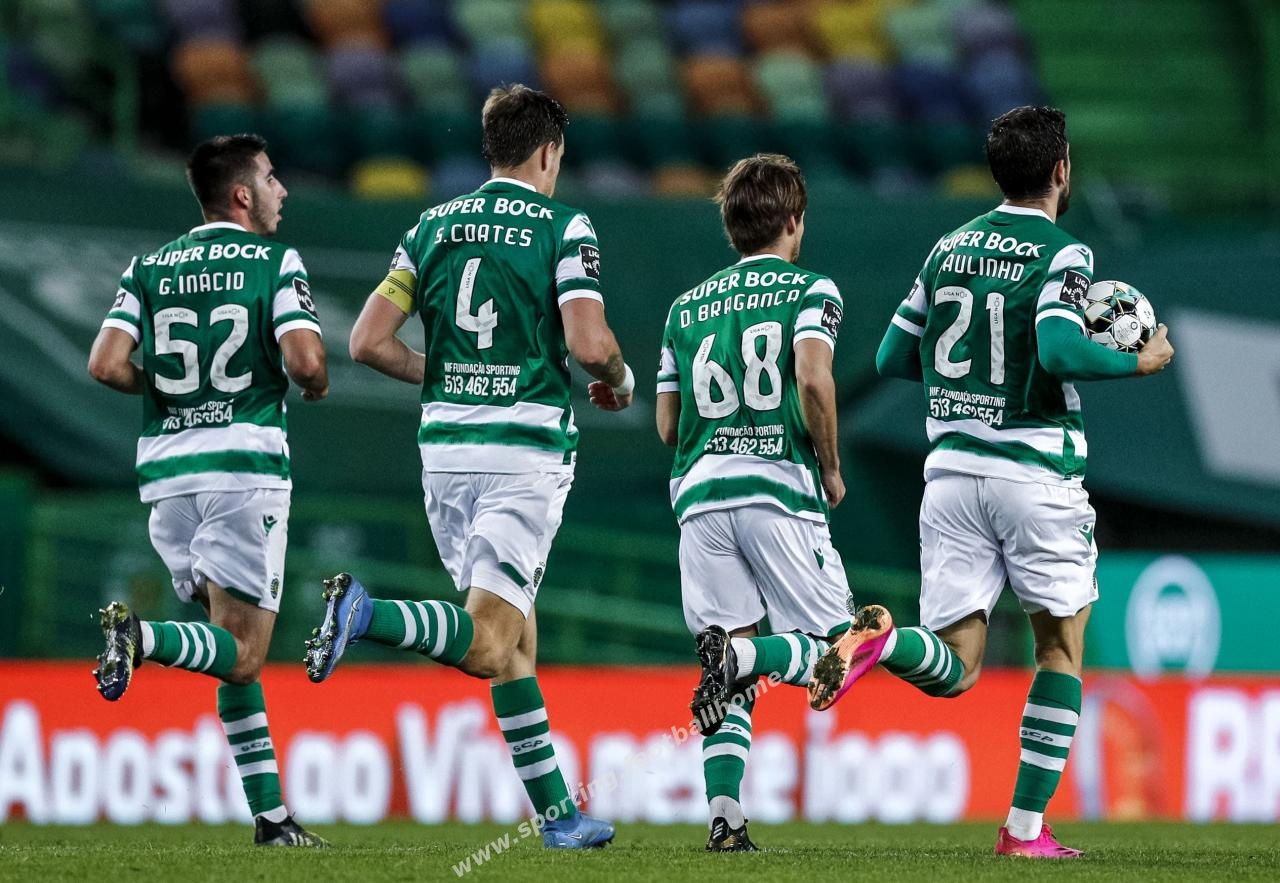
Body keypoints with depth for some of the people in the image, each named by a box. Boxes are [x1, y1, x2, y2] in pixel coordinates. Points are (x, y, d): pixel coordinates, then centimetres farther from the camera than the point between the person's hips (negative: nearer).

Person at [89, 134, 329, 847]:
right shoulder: (277, 262, -1)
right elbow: (305, 360, -14)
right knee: (242, 656, -4)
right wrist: (316, 386, 9)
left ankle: (271, 814, 8)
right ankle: (142, 638, -33)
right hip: (247, 463, -5)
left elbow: (107, 365, -2)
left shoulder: (148, 270, 10)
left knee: (235, 652, 14)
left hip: (167, 468, 5)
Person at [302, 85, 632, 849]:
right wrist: (620, 379, 8)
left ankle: (557, 812, 14)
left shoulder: (433, 226, 11)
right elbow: (588, 342, -15)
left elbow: (369, 341, 6)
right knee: (488, 644, -10)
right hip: (527, 451, -6)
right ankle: (368, 614, -35)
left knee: (517, 637, 14)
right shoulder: (564, 227, -4)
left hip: (445, 444, 6)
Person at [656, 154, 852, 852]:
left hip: (700, 493, 4)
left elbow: (667, 424, 17)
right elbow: (813, 378, -12)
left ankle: (723, 817, -12)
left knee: (734, 682, 6)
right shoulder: (810, 290, 5)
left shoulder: (687, 307, 20)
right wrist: (831, 468, 1)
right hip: (780, 489, -4)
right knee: (830, 649, 4)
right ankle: (741, 656, -27)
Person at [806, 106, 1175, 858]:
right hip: (1037, 476, -5)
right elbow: (1060, 350, -24)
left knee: (953, 671, 4)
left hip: (952, 470, 5)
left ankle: (882, 641, -30)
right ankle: (1027, 827, 6)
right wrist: (1138, 362, -8)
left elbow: (894, 357, 15)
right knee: (1062, 648, 13)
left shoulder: (950, 247, 11)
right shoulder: (1063, 252, -8)